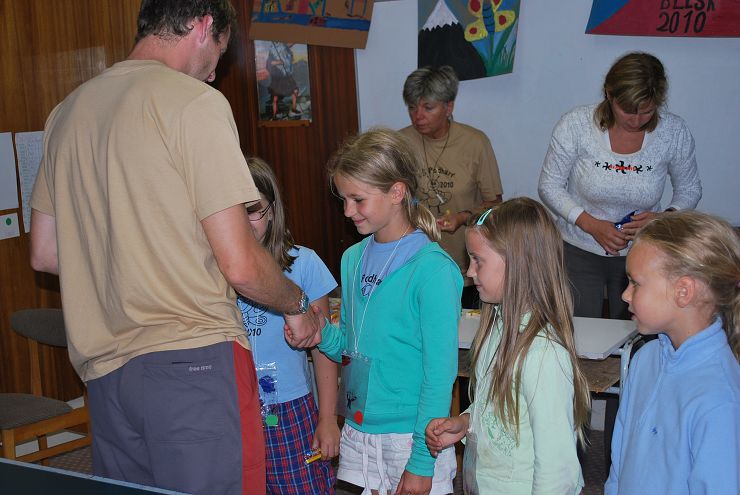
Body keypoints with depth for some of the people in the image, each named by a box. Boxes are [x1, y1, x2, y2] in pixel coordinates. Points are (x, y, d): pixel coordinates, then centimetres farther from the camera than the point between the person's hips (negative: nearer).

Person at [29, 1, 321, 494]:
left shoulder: (67, 111, 12)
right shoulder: (196, 102, -9)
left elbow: (44, 255, 18)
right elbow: (240, 265, -13)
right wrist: (298, 306, 6)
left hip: (104, 370, 7)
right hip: (194, 361, -7)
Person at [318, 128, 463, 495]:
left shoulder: (432, 269, -16)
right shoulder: (353, 259, 4)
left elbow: (440, 372, -15)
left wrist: (422, 462, -15)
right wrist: (322, 333, -8)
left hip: (410, 435, -6)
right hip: (357, 428, 6)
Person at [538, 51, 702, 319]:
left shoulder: (674, 131, -11)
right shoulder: (576, 124, -16)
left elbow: (689, 190, 4)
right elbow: (550, 185, -8)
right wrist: (591, 225, -19)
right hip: (579, 252, -1)